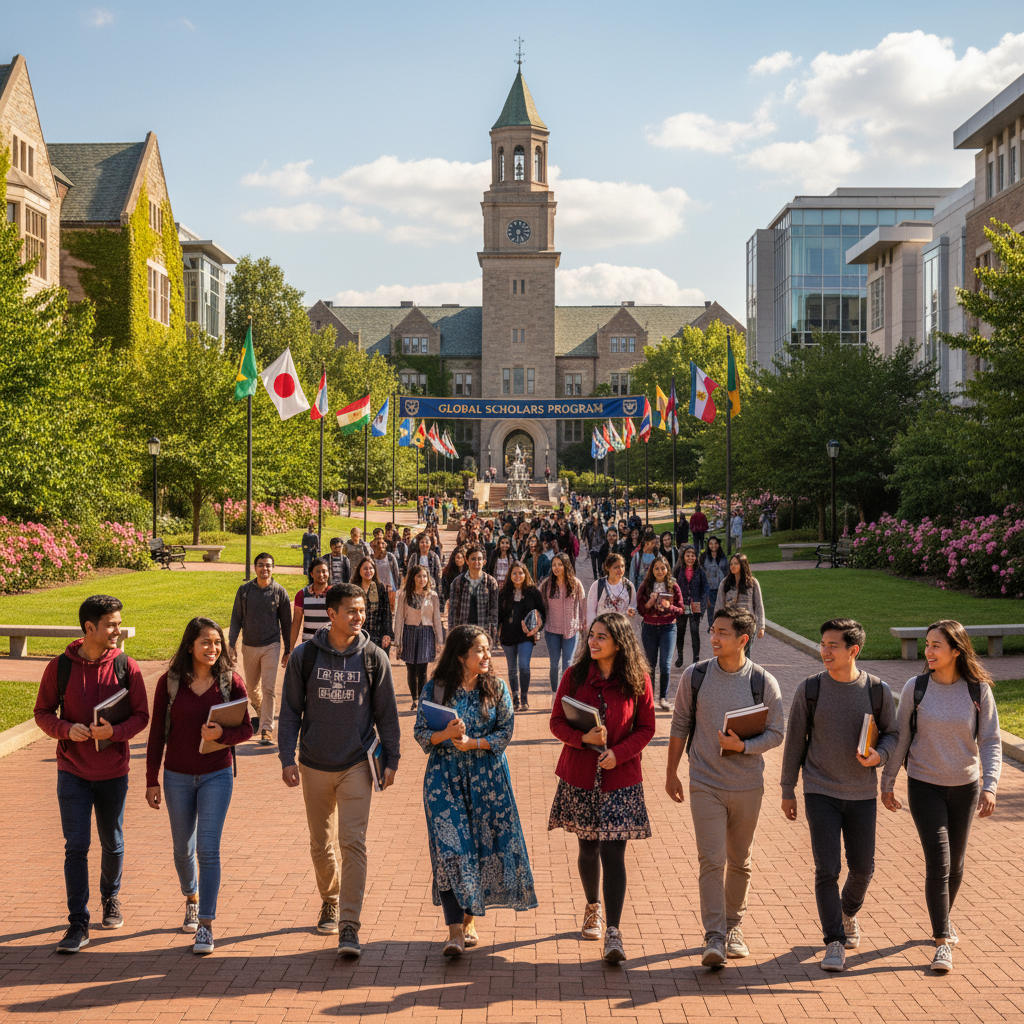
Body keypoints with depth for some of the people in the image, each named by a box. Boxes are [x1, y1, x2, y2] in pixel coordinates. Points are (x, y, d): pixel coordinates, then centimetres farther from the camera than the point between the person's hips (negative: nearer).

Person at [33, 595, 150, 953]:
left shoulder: (126, 667, -5)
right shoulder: (60, 667, -6)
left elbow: (141, 715, -2)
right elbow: (42, 712, 1)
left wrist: (115, 731, -21)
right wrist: (66, 729, -19)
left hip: (113, 772, 1)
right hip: (73, 771, -1)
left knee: (112, 844, 15)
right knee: (76, 847, -5)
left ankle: (111, 898, 40)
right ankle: (78, 925, -1)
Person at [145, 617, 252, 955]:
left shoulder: (231, 681, -6)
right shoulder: (169, 682, -5)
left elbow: (246, 729, -2)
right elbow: (157, 733, 0)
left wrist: (223, 734, -24)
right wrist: (152, 780, 0)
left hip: (217, 775, -2)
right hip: (178, 776, 2)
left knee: (208, 848, -9)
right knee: (183, 848, 16)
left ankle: (206, 926, -3)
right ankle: (191, 899, 43)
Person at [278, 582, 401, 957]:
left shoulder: (374, 658, -2)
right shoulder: (305, 656, -3)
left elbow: (386, 712, 5)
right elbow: (290, 711, 3)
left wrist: (391, 760, 3)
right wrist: (287, 758, -4)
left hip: (357, 765, -1)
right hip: (314, 766, 1)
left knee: (353, 842, -11)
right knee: (321, 844, 13)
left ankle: (349, 926, -9)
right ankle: (330, 902, 36)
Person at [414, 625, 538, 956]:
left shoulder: (495, 688, 3)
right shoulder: (435, 689, -1)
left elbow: (506, 731, -1)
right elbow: (420, 733, 1)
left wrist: (472, 743, -15)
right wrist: (445, 735, -19)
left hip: (487, 776, 2)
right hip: (445, 776, -2)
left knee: (484, 846, 4)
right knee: (449, 848, -10)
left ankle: (470, 918, 24)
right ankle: (455, 931, -12)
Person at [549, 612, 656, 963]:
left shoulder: (637, 680, -5)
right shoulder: (574, 676, -1)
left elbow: (646, 728, 0)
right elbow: (557, 722, 2)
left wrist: (618, 753, -15)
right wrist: (584, 738, -17)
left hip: (620, 779, -2)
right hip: (579, 776, 2)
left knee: (613, 853, -9)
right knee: (588, 848, 14)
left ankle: (613, 933, -8)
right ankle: (593, 907, 40)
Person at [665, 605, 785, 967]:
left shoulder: (764, 683, -5)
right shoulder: (695, 676, -2)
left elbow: (775, 733, -1)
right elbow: (680, 725, 6)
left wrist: (743, 746, -20)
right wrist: (671, 773, 7)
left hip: (747, 786, 1)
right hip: (705, 784, -1)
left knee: (739, 862, 13)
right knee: (711, 860, -9)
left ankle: (733, 926, 30)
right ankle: (714, 938, -9)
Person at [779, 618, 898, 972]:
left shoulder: (878, 691, -5)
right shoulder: (810, 689, -6)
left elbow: (891, 733, 8)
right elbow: (795, 740, 2)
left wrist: (880, 755, -15)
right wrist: (787, 791, 4)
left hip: (862, 794, 1)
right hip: (820, 793, -1)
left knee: (862, 868, 10)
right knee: (827, 869, -8)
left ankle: (849, 913, 41)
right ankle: (834, 943, 3)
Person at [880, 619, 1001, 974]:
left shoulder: (979, 690, -7)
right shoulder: (915, 688, -7)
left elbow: (990, 742, -4)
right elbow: (901, 737, 1)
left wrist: (990, 786, -15)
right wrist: (887, 781, 3)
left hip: (965, 787, 2)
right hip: (925, 786, -1)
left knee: (955, 863, 15)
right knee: (938, 862, -10)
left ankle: (943, 920, 40)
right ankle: (942, 943, -3)